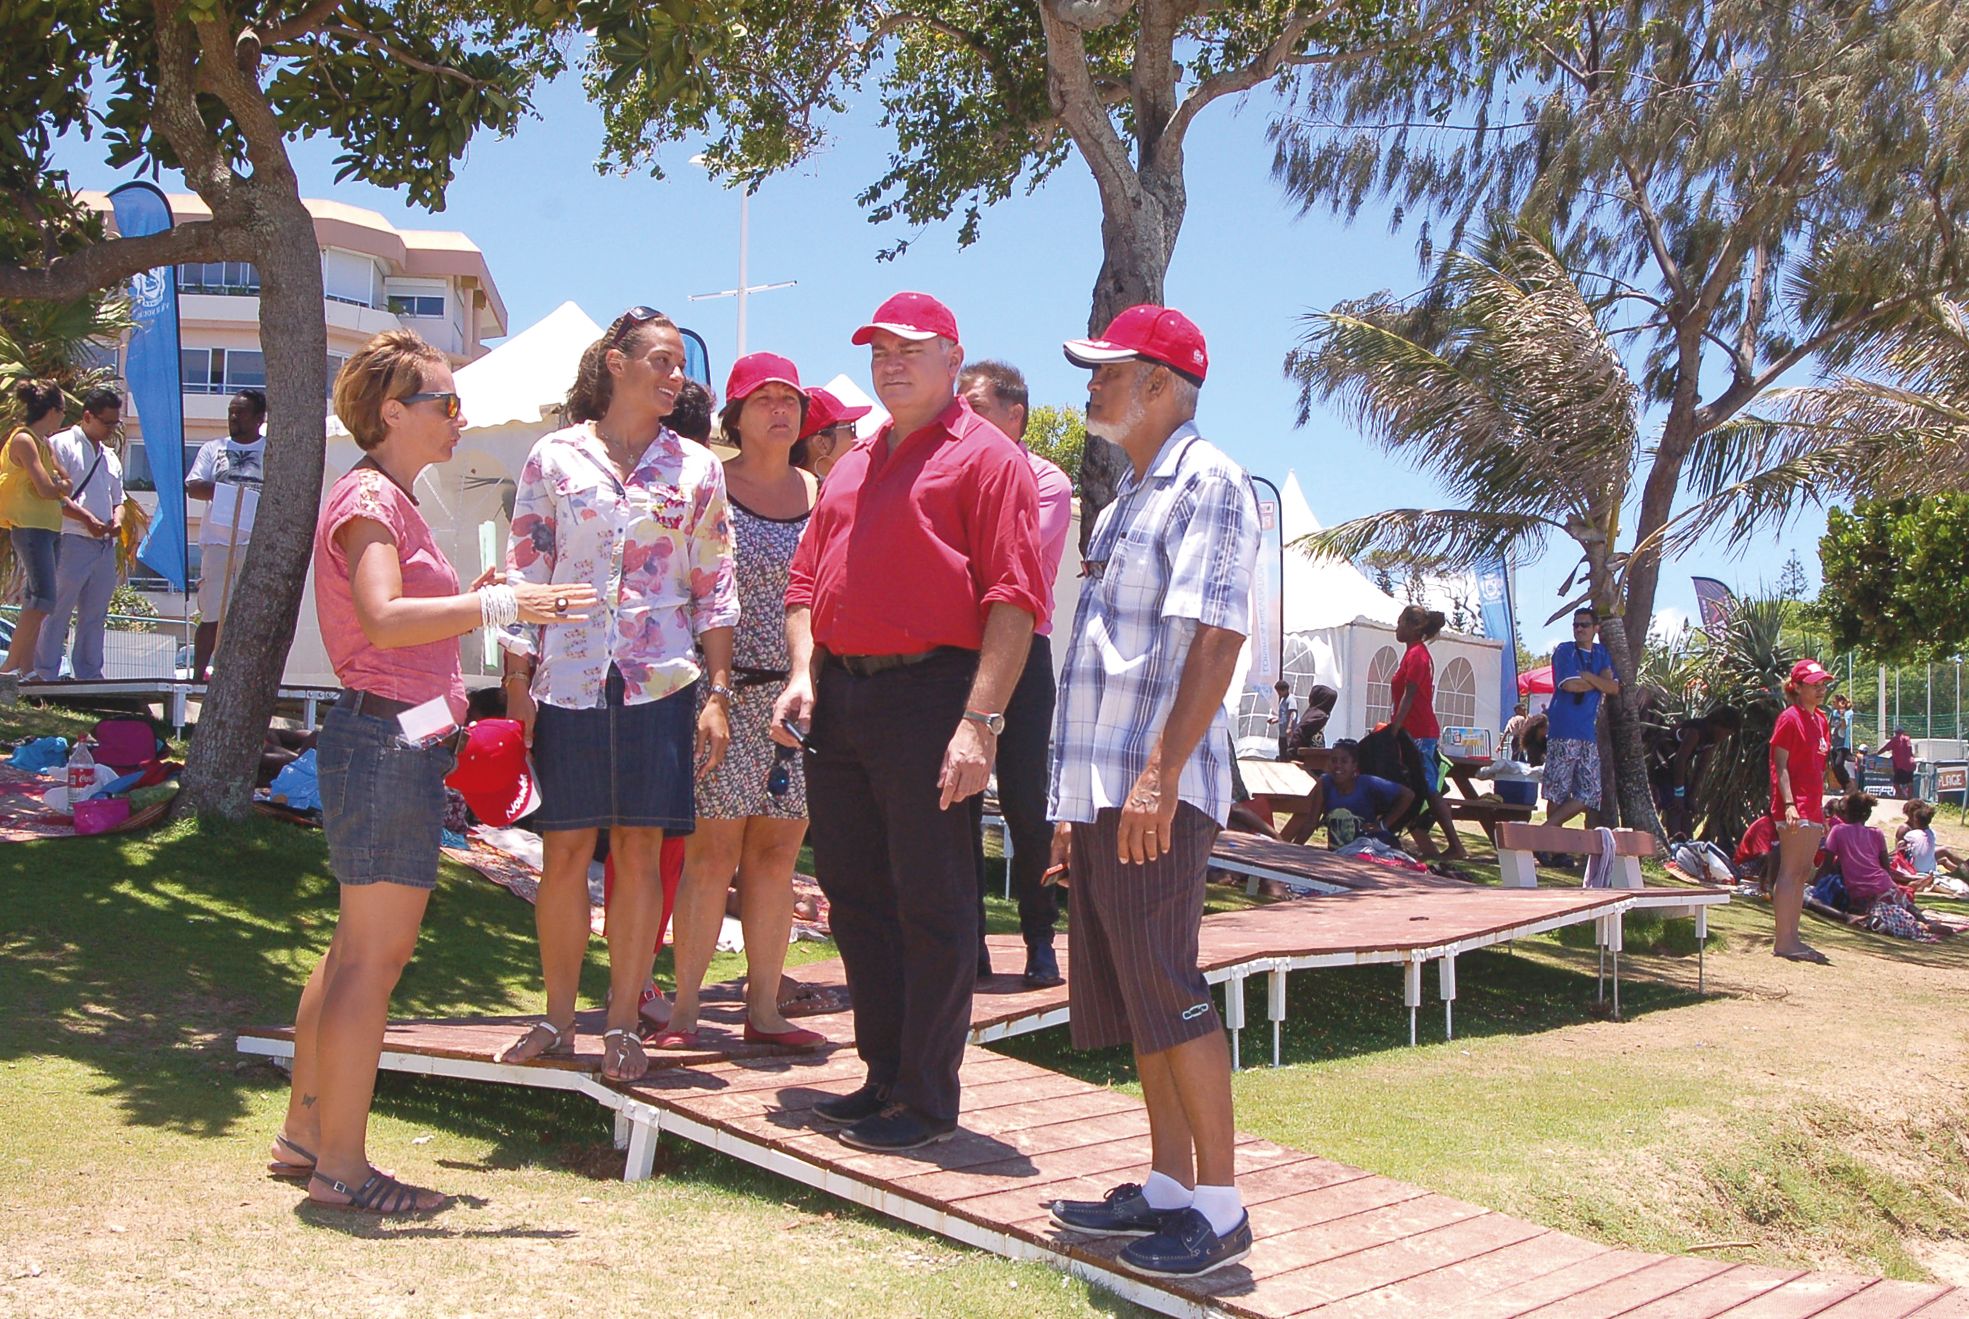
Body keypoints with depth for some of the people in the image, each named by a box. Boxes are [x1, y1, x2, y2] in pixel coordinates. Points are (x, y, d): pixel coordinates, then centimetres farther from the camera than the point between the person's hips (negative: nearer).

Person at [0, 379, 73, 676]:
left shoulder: (44, 443, 18)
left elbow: (66, 486, 14)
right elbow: (46, 489, -16)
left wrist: (55, 484, -5)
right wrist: (59, 486, 3)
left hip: (50, 528, 9)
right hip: (31, 527, -9)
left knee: (34, 602, 7)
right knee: (42, 600, -16)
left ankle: (26, 671, 8)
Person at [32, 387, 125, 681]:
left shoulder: (110, 456, 22)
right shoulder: (61, 445, -2)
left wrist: (117, 519, 4)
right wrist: (87, 519, -16)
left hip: (105, 545, 7)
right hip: (72, 543, -7)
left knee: (95, 615, 10)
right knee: (57, 612, -6)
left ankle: (89, 675, 15)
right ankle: (45, 675, -2)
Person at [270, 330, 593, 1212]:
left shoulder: (391, 499, 21)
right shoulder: (369, 496, -11)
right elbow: (383, 618, -27)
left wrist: (479, 595, 13)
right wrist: (498, 604, -32)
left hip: (397, 741, 11)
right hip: (387, 739, -11)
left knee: (356, 950, 16)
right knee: (376, 955, -7)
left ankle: (304, 1136, 26)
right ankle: (340, 1166, 1)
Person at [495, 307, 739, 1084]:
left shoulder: (695, 468, 8)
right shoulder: (553, 459, 6)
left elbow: (715, 590, 6)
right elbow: (526, 577, 6)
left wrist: (718, 694, -1)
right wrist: (516, 686, 0)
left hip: (659, 684, 0)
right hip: (566, 682, 0)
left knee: (639, 848, 2)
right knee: (564, 850, 4)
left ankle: (623, 1024, 13)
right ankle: (557, 1019, 18)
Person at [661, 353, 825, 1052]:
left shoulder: (821, 493, 13)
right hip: (726, 689, -4)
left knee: (777, 852, 6)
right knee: (713, 850, -5)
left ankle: (763, 1007, 14)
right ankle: (685, 1007, 5)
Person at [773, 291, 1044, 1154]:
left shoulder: (984, 457, -2)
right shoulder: (850, 467, 21)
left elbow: (1013, 599, -11)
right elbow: (806, 580, 21)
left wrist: (980, 723, -19)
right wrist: (803, 676, 3)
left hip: (930, 694, -8)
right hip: (840, 696, 8)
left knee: (930, 905, -1)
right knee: (855, 896, 13)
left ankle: (927, 1100, 9)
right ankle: (885, 1075, 26)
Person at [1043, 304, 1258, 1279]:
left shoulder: (1207, 483, -7)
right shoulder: (1128, 496, 21)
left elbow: (1214, 641, -18)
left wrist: (1159, 774, -25)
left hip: (1155, 788, -9)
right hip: (1099, 785, 9)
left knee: (1165, 987, -7)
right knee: (1123, 992, 11)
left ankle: (1219, 1204, 2)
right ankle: (1167, 1185, 20)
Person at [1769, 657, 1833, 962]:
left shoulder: (1819, 720, 17)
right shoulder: (1790, 718, -9)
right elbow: (1780, 765, -14)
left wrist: (1820, 811, 19)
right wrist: (1789, 803, -24)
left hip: (1812, 807, 9)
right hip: (1794, 806, -9)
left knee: (1802, 873, 11)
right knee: (1791, 871, -9)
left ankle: (1792, 938, 16)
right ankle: (1783, 941, -8)